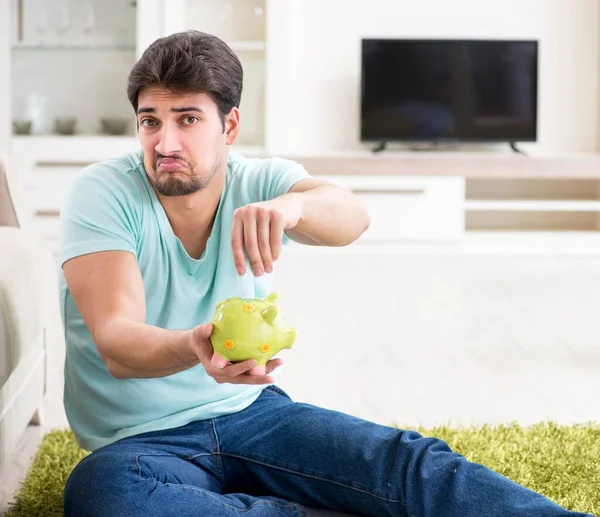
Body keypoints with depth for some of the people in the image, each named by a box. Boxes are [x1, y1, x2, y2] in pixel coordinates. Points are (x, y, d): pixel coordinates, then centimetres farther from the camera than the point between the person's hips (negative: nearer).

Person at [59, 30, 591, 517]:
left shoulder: (260, 182, -1)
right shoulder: (103, 193, -9)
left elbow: (351, 217, -24)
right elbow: (116, 342, -22)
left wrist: (289, 205, -48)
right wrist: (193, 348, -44)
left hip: (251, 412, 2)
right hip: (139, 442, -2)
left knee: (410, 460, -23)